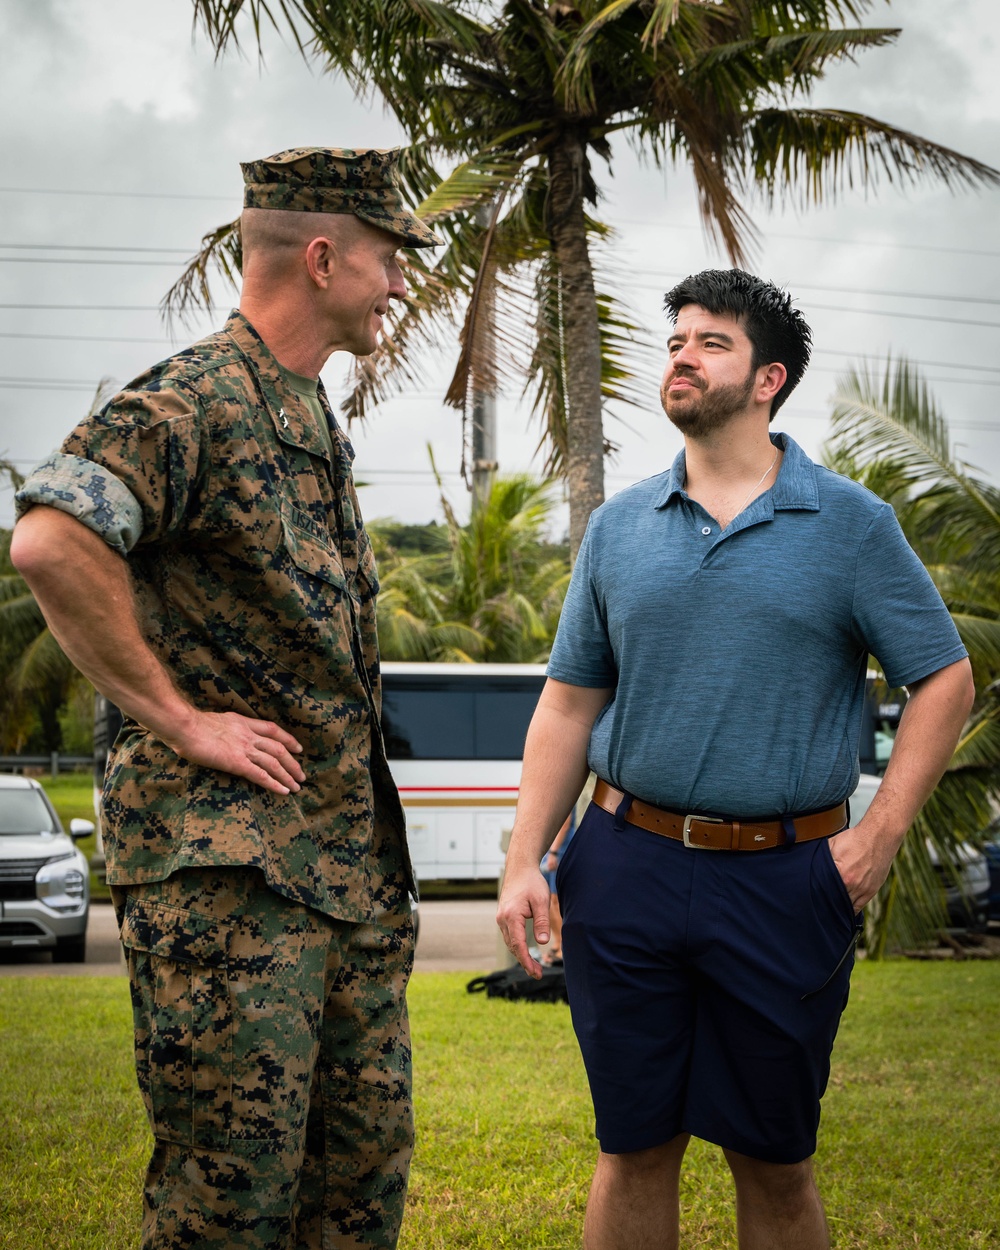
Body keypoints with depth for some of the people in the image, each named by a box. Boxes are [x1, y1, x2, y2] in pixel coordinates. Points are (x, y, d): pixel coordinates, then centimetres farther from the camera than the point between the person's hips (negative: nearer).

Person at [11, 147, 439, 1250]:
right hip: (226, 863, -9)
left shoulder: (313, 418, 18)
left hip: (351, 861, 9)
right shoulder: (193, 402, -12)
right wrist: (177, 720, -22)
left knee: (366, 1161, 13)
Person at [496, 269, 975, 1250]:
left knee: (772, 1160, 7)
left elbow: (944, 681, 2)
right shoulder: (619, 527, 8)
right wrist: (522, 862, 2)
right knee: (634, 1149, 8)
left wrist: (879, 835, -7)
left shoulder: (851, 524, 0)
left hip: (782, 880, -2)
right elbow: (568, 703, 10)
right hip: (628, 866, 2)